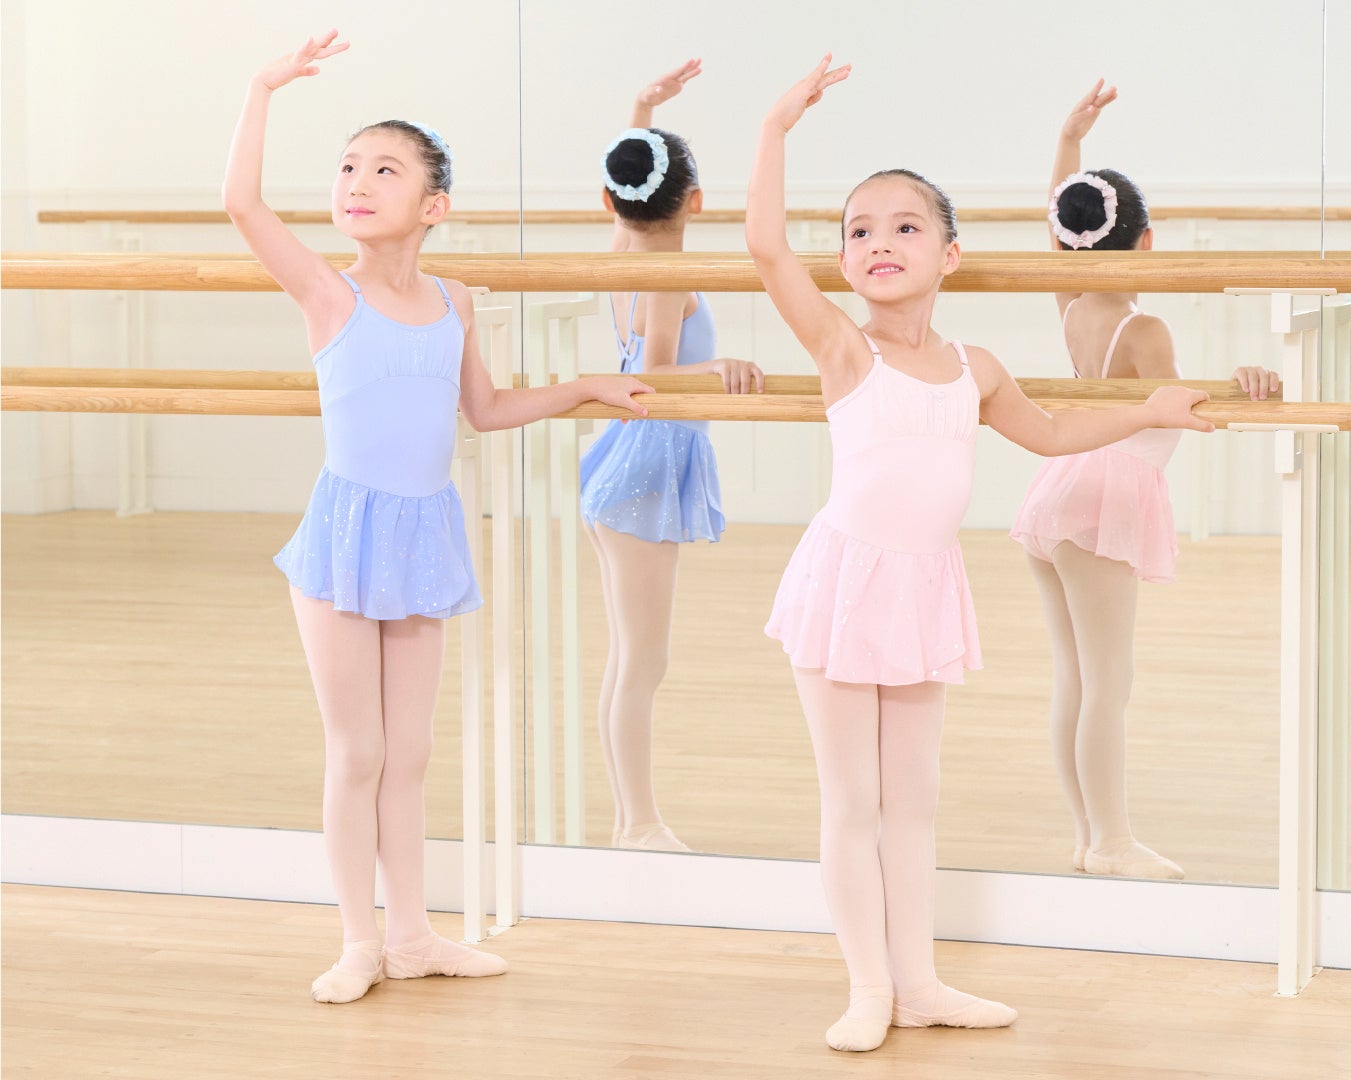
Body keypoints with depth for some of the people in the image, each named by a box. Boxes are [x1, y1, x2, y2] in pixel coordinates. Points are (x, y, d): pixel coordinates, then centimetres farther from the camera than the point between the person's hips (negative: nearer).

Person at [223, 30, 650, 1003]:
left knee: (408, 755, 12)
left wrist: (588, 389, 17)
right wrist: (266, 88, -21)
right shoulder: (329, 293, -8)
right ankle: (362, 942, 13)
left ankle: (412, 932, 21)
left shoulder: (453, 304, 5)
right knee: (356, 754, 3)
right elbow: (243, 201, -22)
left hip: (425, 532, 4)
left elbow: (485, 408, 20)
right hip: (347, 531, -4)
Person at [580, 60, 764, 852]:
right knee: (643, 663, -7)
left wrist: (645, 111, 35)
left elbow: (628, 191, 26)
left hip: (627, 461, 10)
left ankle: (631, 823, 17)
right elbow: (654, 375, -24)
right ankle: (643, 825, -5)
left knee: (628, 662, 12)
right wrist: (714, 367, -40)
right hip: (653, 464, -10)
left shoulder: (623, 253, 7)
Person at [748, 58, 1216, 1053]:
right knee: (852, 801, 2)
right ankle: (870, 988, 10)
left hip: (928, 591, 5)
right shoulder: (843, 348, -9)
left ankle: (916, 980, 21)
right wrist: (780, 127, -21)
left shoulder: (975, 369, 6)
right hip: (846, 583, -5)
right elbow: (766, 246, -21)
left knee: (913, 796, 13)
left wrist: (1148, 412, 25)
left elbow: (1048, 432, 26)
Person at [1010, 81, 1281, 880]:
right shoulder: (1143, 331, -14)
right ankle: (1111, 842, -4)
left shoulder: (1073, 311, 6)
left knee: (1073, 679, 9)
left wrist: (1071, 139, 28)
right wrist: (1236, 390, -46)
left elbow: (1060, 231, 22)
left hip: (1063, 487, 8)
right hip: (1109, 498, -8)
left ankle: (1090, 836, 15)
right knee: (1108, 682, -6)